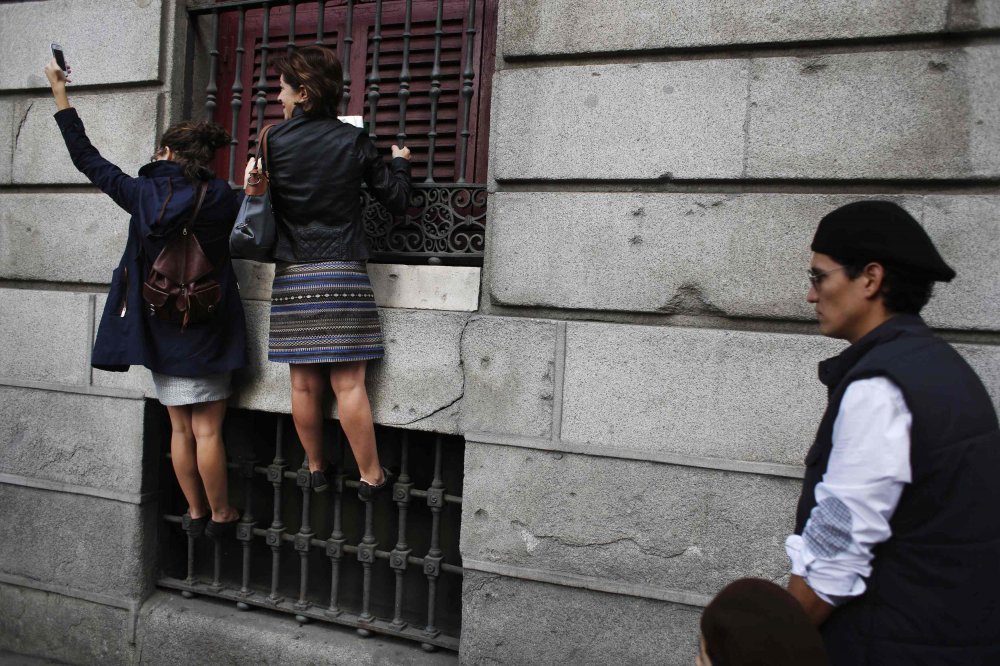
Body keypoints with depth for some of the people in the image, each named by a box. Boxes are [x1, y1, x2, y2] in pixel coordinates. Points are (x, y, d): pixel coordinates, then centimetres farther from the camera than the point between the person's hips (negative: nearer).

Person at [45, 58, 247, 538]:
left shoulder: (142, 193, -1)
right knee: (207, 430, 2)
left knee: (179, 428, 12)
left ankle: (195, 511, 22)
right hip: (205, 331, -3)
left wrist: (59, 91, 19)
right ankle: (219, 513, 13)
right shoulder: (221, 197, -8)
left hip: (159, 329, 3)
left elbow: (86, 158, 11)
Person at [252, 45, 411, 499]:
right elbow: (396, 199, 3)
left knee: (304, 383, 9)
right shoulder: (352, 140, 0)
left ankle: (317, 469, 22)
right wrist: (400, 163, 22)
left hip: (292, 275, 1)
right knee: (348, 382, -1)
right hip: (342, 273, -1)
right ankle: (371, 476, 7)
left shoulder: (274, 140, 1)